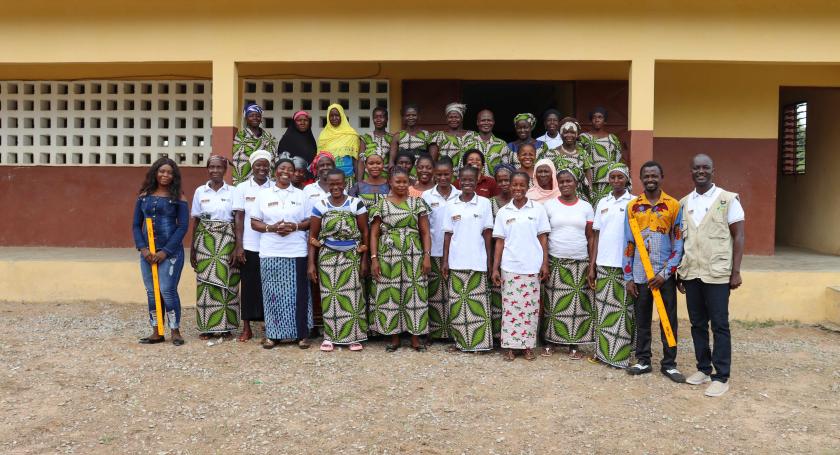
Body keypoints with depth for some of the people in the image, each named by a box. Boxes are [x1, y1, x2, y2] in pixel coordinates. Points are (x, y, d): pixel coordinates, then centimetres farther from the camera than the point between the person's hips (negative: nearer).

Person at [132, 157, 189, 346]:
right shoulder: (144, 196, 9)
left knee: (167, 290, -8)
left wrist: (165, 252, -12)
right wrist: (143, 248, -5)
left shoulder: (178, 197, -2)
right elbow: (136, 224, 10)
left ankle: (175, 331, 5)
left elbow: (183, 226, -7)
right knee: (151, 292, 8)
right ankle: (156, 332, 17)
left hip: (171, 251, -4)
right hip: (148, 251, 4)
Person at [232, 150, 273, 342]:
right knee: (248, 285, 5)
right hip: (248, 246, 0)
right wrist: (238, 246, -4)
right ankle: (246, 328, 14)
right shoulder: (242, 188, 4)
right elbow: (239, 218, 1)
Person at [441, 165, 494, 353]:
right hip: (456, 261, 2)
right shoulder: (451, 205, 5)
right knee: (456, 302, 5)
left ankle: (477, 341, 9)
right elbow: (448, 234, 6)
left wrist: (489, 260, -1)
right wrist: (445, 261, 2)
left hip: (477, 261, -2)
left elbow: (487, 233, 2)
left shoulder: (484, 203, 1)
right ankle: (459, 340, 15)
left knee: (477, 301, 2)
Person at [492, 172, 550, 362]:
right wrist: (495, 268, 0)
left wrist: (545, 263, -3)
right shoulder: (503, 212, 4)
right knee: (510, 306, 3)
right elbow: (499, 241, 5)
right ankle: (510, 346, 11)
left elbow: (543, 238, 3)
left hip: (532, 267, 0)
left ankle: (528, 346, 14)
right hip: (510, 267, 1)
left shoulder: (538, 209, 2)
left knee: (530, 306, 4)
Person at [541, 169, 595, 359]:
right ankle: (549, 342, 12)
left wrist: (592, 264, 1)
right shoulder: (549, 205, 2)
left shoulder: (586, 207, 6)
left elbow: (590, 238, 7)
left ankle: (573, 344, 11)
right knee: (553, 303, 2)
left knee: (577, 304, 2)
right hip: (555, 262, -1)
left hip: (580, 263, 1)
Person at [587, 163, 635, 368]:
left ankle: (621, 355, 9)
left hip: (626, 265, -4)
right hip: (603, 264, 4)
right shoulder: (602, 203, 11)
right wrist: (592, 265, 8)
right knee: (603, 309, 8)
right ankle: (603, 351, 17)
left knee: (623, 309, 2)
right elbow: (596, 235, 11)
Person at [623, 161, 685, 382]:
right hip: (640, 274, 1)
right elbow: (628, 243, 5)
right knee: (642, 320, 9)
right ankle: (643, 361, 19)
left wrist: (665, 272, -10)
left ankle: (669, 364, 14)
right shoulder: (633, 206, 5)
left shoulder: (674, 205, 0)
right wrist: (628, 277, 2)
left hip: (665, 274, -1)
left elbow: (678, 243, -2)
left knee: (669, 320, 4)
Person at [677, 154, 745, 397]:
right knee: (697, 324, 11)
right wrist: (679, 272, 12)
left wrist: (736, 271, -8)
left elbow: (738, 236, -2)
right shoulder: (684, 203, 10)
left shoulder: (728, 199, -2)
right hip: (690, 273, 4)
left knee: (719, 325, 0)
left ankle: (721, 377, 7)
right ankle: (703, 368, 24)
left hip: (717, 274, -4)